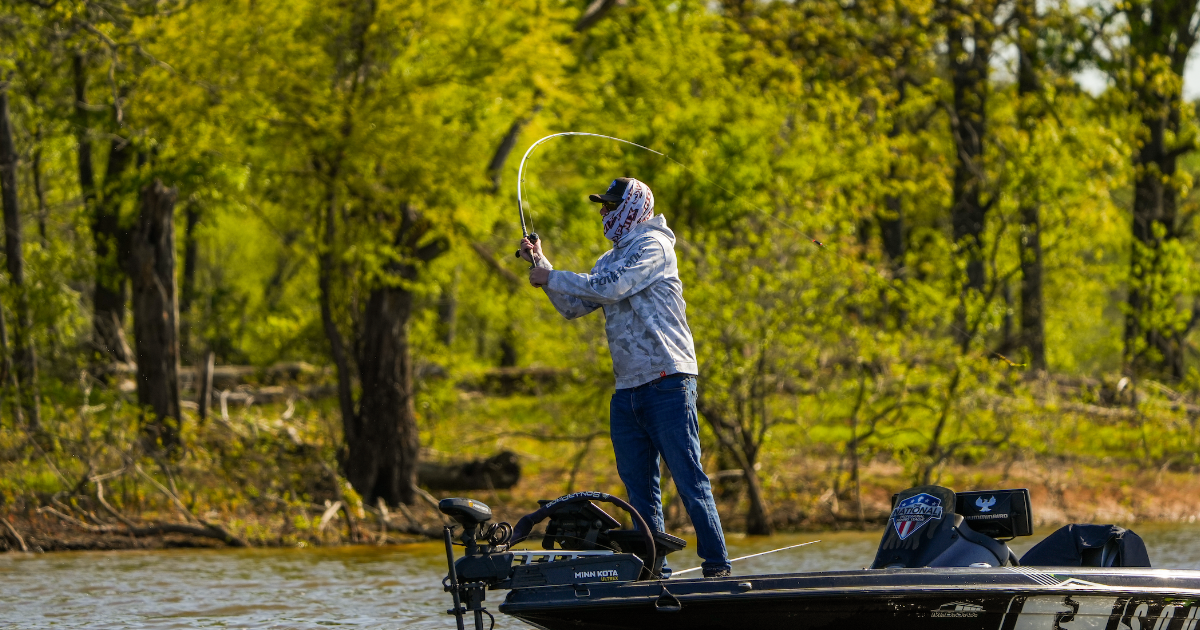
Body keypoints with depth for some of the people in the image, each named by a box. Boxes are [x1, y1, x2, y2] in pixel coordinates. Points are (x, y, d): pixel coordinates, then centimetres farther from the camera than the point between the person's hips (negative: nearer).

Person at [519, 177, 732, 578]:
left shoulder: (653, 246, -5)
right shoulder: (610, 259, 22)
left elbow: (610, 288, -17)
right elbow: (573, 306, 21)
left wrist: (551, 276, -9)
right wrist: (542, 265, 11)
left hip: (667, 382, -9)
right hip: (627, 390, 9)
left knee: (689, 479, -11)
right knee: (639, 488, 7)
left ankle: (717, 567, -12)